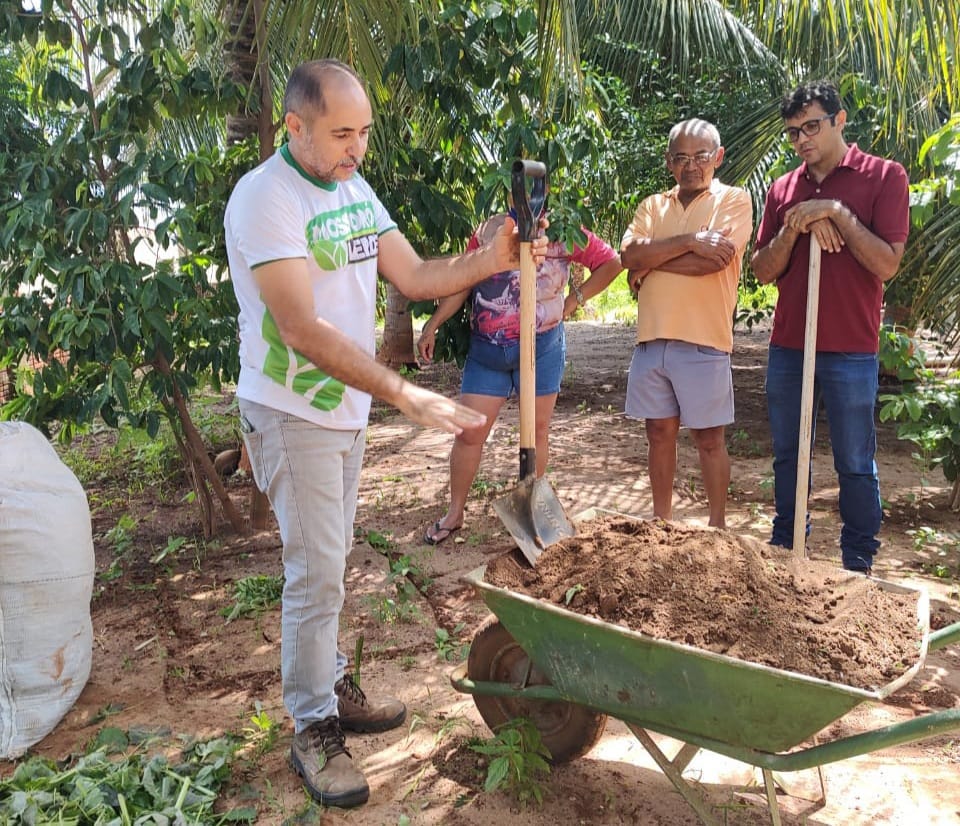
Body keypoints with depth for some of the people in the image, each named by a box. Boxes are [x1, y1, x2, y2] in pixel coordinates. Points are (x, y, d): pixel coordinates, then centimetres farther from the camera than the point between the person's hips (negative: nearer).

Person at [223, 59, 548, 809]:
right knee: (316, 573, -2)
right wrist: (406, 396, -31)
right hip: (292, 414, -7)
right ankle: (313, 729, 15)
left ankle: (330, 687, 33)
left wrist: (490, 260, -12)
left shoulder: (354, 188, 7)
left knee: (328, 564, 17)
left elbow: (416, 276, 6)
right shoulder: (264, 198, -19)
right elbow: (303, 330, -26)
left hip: (346, 407, 8)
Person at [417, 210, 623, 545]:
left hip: (540, 346, -2)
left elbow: (611, 262, 3)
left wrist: (574, 301, -2)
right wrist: (432, 325, -1)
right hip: (486, 350, 2)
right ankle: (454, 512, 17)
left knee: (536, 430, 8)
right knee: (469, 432, 2)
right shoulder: (487, 229, 9)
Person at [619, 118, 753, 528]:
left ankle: (718, 525, 20)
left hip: (704, 340, -4)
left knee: (709, 438, 5)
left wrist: (651, 260, -6)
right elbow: (630, 254, -4)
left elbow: (714, 260, -15)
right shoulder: (652, 206, 14)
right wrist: (689, 241, -14)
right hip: (652, 338, 4)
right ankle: (661, 522, 25)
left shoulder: (734, 200, 2)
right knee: (659, 433, 12)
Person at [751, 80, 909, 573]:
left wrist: (836, 212, -15)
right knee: (788, 457, 14)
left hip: (851, 351, -4)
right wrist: (795, 228, -10)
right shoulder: (783, 190, 11)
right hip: (787, 347, 4)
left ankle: (859, 565, 18)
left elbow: (887, 264, -11)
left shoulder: (883, 177, -2)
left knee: (855, 464, 4)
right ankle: (786, 548, 28)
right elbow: (764, 271, 5)